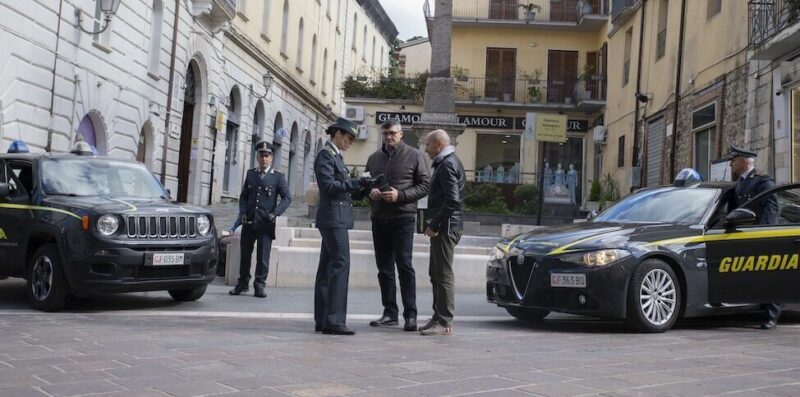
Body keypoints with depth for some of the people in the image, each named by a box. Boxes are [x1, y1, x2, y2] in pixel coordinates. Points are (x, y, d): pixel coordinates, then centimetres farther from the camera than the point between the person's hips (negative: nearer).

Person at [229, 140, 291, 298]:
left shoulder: (278, 177, 1)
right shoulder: (250, 174, 12)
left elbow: (287, 198, -1)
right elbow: (243, 196, 16)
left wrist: (275, 213, -13)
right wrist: (242, 212, 0)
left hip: (266, 224, -3)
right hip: (249, 221, 3)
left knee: (263, 256, -3)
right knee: (245, 253, 9)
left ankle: (259, 285, 7)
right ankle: (243, 283, 21)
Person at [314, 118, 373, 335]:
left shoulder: (334, 155, 21)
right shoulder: (325, 154, -8)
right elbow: (328, 186, -17)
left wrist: (361, 186, 9)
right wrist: (356, 182, -19)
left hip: (336, 218, 10)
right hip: (333, 217, -10)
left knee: (327, 267, 9)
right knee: (341, 263, -14)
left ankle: (322, 320, 12)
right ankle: (334, 320, -15)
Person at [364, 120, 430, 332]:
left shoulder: (414, 155, 2)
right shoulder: (374, 158, 15)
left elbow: (425, 184, -3)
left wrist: (400, 195, -15)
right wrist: (370, 192, -2)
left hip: (403, 217, -5)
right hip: (379, 219, 5)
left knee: (404, 265, -9)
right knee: (384, 267, 8)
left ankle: (410, 314, -4)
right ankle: (389, 312, 16)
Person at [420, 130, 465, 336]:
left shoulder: (447, 164, -13)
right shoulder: (447, 162, 20)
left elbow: (452, 200, -22)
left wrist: (434, 225, -18)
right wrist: (433, 223, 16)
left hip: (445, 227, -11)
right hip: (444, 227, 11)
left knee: (443, 274, -8)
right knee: (436, 273, 14)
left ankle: (445, 323, -5)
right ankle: (438, 317, 21)